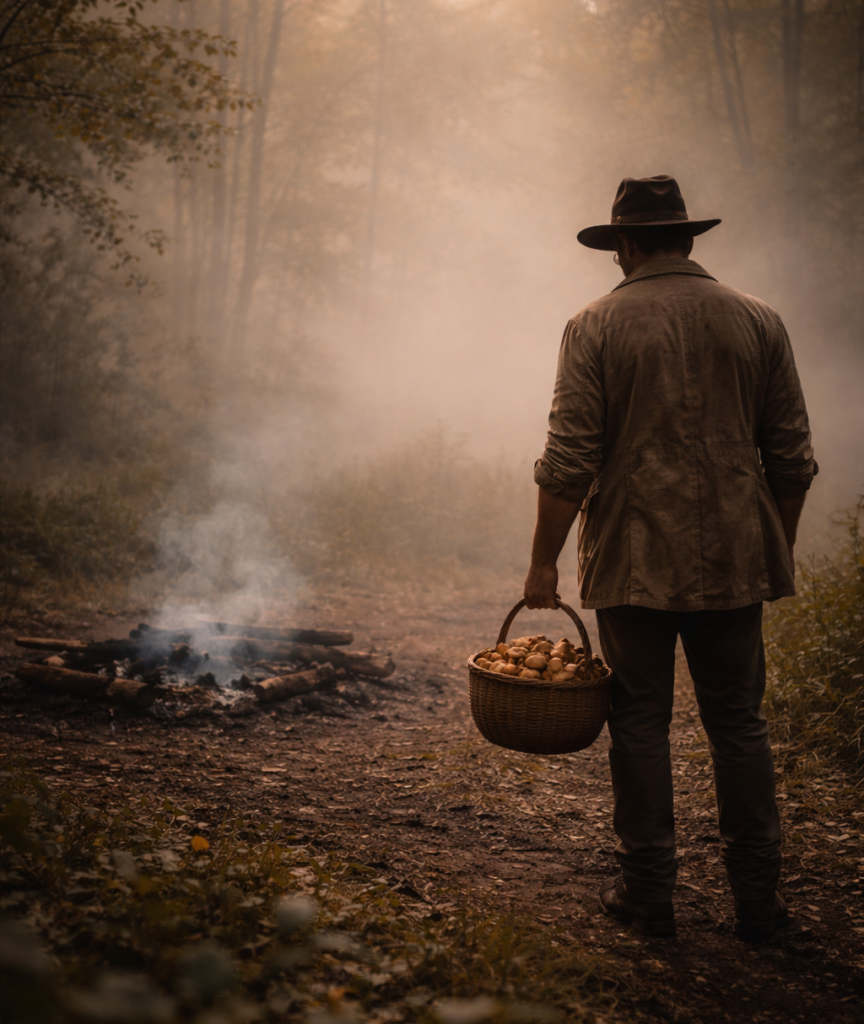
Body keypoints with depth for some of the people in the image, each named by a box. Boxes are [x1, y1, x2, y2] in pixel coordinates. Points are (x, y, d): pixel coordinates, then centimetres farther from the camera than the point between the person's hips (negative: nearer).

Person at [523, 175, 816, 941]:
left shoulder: (596, 327, -4)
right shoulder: (758, 321, 4)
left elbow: (569, 461, -10)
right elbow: (793, 459, 6)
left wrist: (545, 561, -2)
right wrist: (780, 552, 17)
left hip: (633, 562, -2)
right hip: (733, 560, 3)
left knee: (640, 722, 7)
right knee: (739, 721, 10)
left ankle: (650, 893, 15)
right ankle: (757, 898, 17)